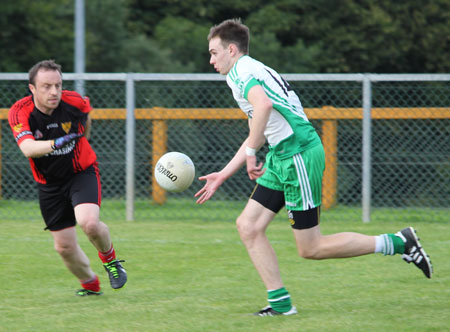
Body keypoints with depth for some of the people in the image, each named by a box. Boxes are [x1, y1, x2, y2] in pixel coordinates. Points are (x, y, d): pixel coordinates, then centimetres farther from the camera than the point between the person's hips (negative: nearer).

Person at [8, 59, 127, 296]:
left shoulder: (74, 102, -17)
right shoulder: (20, 113, -21)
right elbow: (28, 148, -39)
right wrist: (56, 143, -56)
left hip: (82, 172, -1)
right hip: (49, 183, 1)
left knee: (89, 223, -28)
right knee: (64, 247, 4)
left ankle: (109, 259, 4)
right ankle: (90, 284, 33)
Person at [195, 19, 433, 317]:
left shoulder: (243, 72, -9)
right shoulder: (251, 72, 23)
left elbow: (263, 104, -33)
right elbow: (257, 136, 30)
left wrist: (251, 154, -24)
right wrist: (222, 176, 31)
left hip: (299, 155, -10)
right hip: (281, 158, 10)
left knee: (310, 248, -5)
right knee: (248, 226, 5)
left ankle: (398, 243, 0)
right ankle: (280, 303, 3)